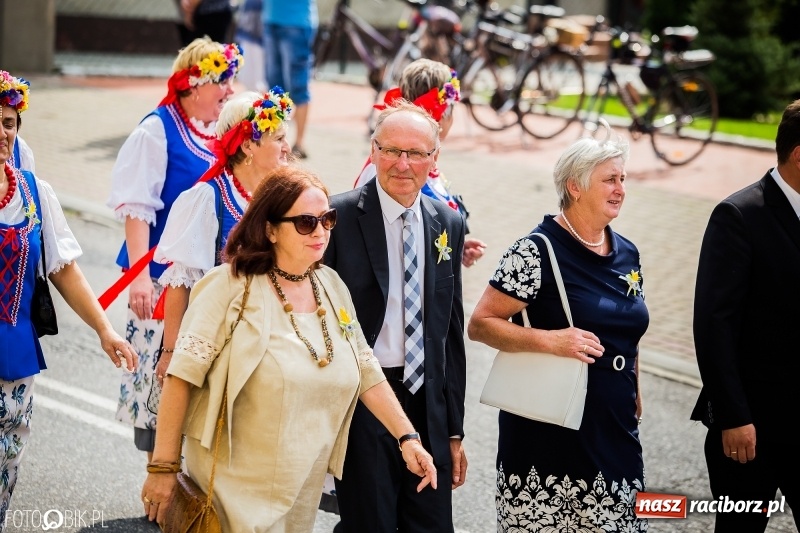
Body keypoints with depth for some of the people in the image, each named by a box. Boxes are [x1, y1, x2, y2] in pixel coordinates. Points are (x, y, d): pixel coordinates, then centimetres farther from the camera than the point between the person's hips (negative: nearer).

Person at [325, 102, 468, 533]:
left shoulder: (448, 225, 8)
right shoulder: (338, 217, -7)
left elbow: (452, 332, 12)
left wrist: (454, 429, 12)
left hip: (428, 403, 4)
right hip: (360, 403, -4)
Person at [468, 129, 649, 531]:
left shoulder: (627, 254, 10)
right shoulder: (537, 252, -11)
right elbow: (480, 324, -12)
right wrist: (549, 340, -23)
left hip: (614, 433, 6)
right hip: (549, 433, -6)